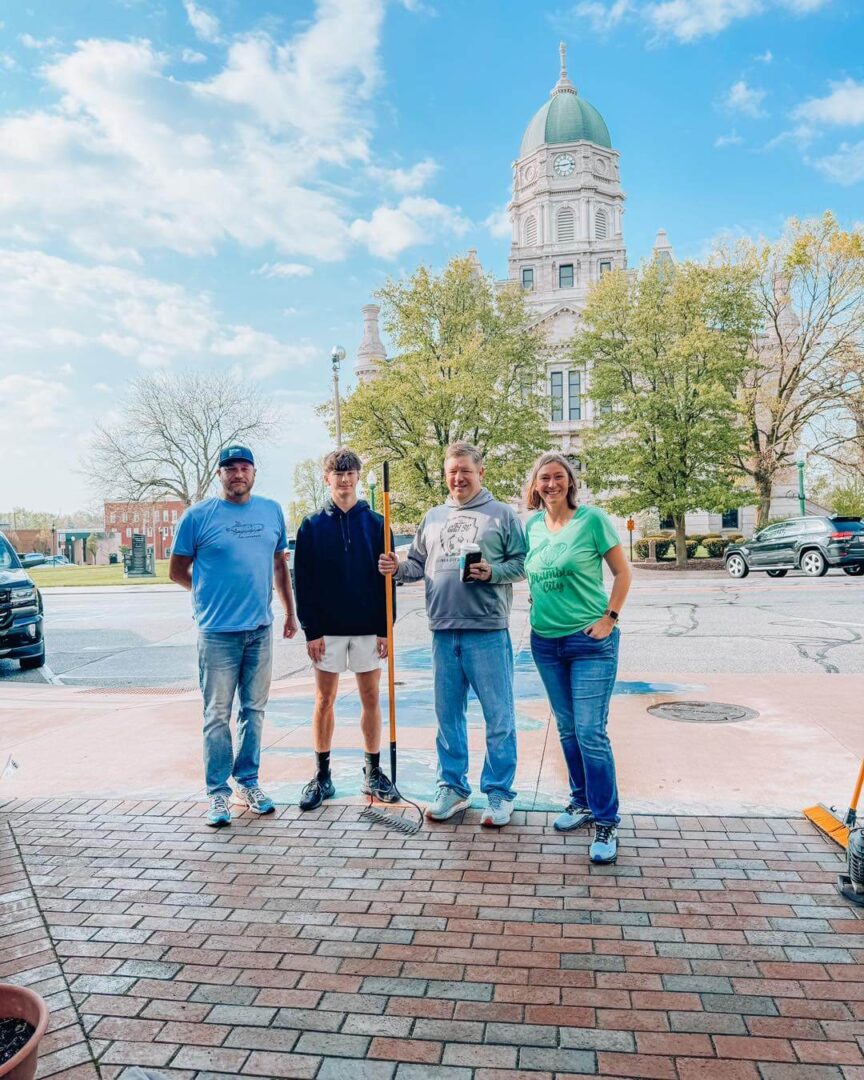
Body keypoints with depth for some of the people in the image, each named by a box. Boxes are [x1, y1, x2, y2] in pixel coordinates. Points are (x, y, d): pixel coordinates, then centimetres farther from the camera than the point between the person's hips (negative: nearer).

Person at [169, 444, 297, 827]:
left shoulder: (272, 511, 8)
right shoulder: (198, 515, -3)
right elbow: (177, 571, 3)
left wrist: (289, 612, 15)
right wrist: (211, 594, 7)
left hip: (261, 630, 4)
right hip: (217, 632, -4)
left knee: (254, 710, 13)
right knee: (218, 715, 3)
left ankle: (247, 782, 26)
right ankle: (218, 791, 14)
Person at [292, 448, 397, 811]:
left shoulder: (375, 523, 2)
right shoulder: (312, 526, 1)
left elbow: (387, 579, 2)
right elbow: (303, 582, -1)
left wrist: (385, 628, -4)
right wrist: (311, 631, -8)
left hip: (369, 628, 1)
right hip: (327, 630, 0)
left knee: (371, 699, 8)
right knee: (324, 701, 6)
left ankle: (373, 773, 21)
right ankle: (322, 776, 19)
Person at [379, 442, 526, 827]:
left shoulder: (502, 514, 2)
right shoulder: (433, 518, 15)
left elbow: (521, 563, -1)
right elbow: (419, 564, 17)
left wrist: (492, 572, -18)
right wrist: (397, 568, -3)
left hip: (488, 630, -4)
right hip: (443, 632, 5)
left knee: (498, 716, 2)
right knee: (448, 714, 13)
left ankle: (499, 792, 16)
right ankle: (452, 787, 27)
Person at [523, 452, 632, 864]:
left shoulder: (592, 518, -9)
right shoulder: (532, 525, 5)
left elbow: (622, 571, -5)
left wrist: (609, 618, -10)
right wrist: (540, 607, 7)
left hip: (590, 642, -5)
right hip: (546, 642, 5)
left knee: (590, 733, -7)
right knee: (567, 729, 15)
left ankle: (605, 821, 6)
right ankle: (582, 802, 32)